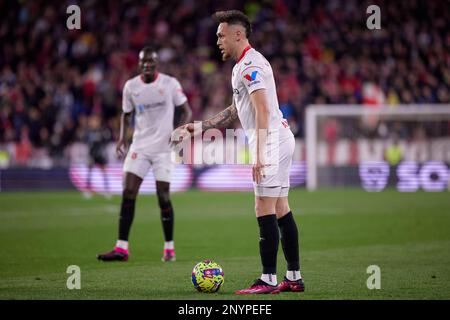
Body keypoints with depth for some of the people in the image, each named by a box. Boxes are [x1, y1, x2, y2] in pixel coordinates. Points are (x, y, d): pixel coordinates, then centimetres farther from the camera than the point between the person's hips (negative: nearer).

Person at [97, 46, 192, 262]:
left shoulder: (170, 83, -4)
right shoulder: (130, 86, 5)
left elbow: (186, 111, 2)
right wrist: (122, 137, 2)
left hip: (163, 147, -3)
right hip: (140, 146, 3)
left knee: (163, 197, -4)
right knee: (128, 193, -7)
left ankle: (169, 248, 10)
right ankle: (121, 248, -6)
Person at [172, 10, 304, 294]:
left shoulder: (250, 65, -13)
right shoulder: (243, 65, 20)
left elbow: (262, 111, -21)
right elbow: (235, 112, 28)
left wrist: (259, 155, -26)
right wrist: (198, 128, 26)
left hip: (270, 140, -10)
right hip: (281, 139, 10)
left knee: (265, 211, -9)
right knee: (281, 210, 10)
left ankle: (269, 280, -8)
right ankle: (294, 278, 11)